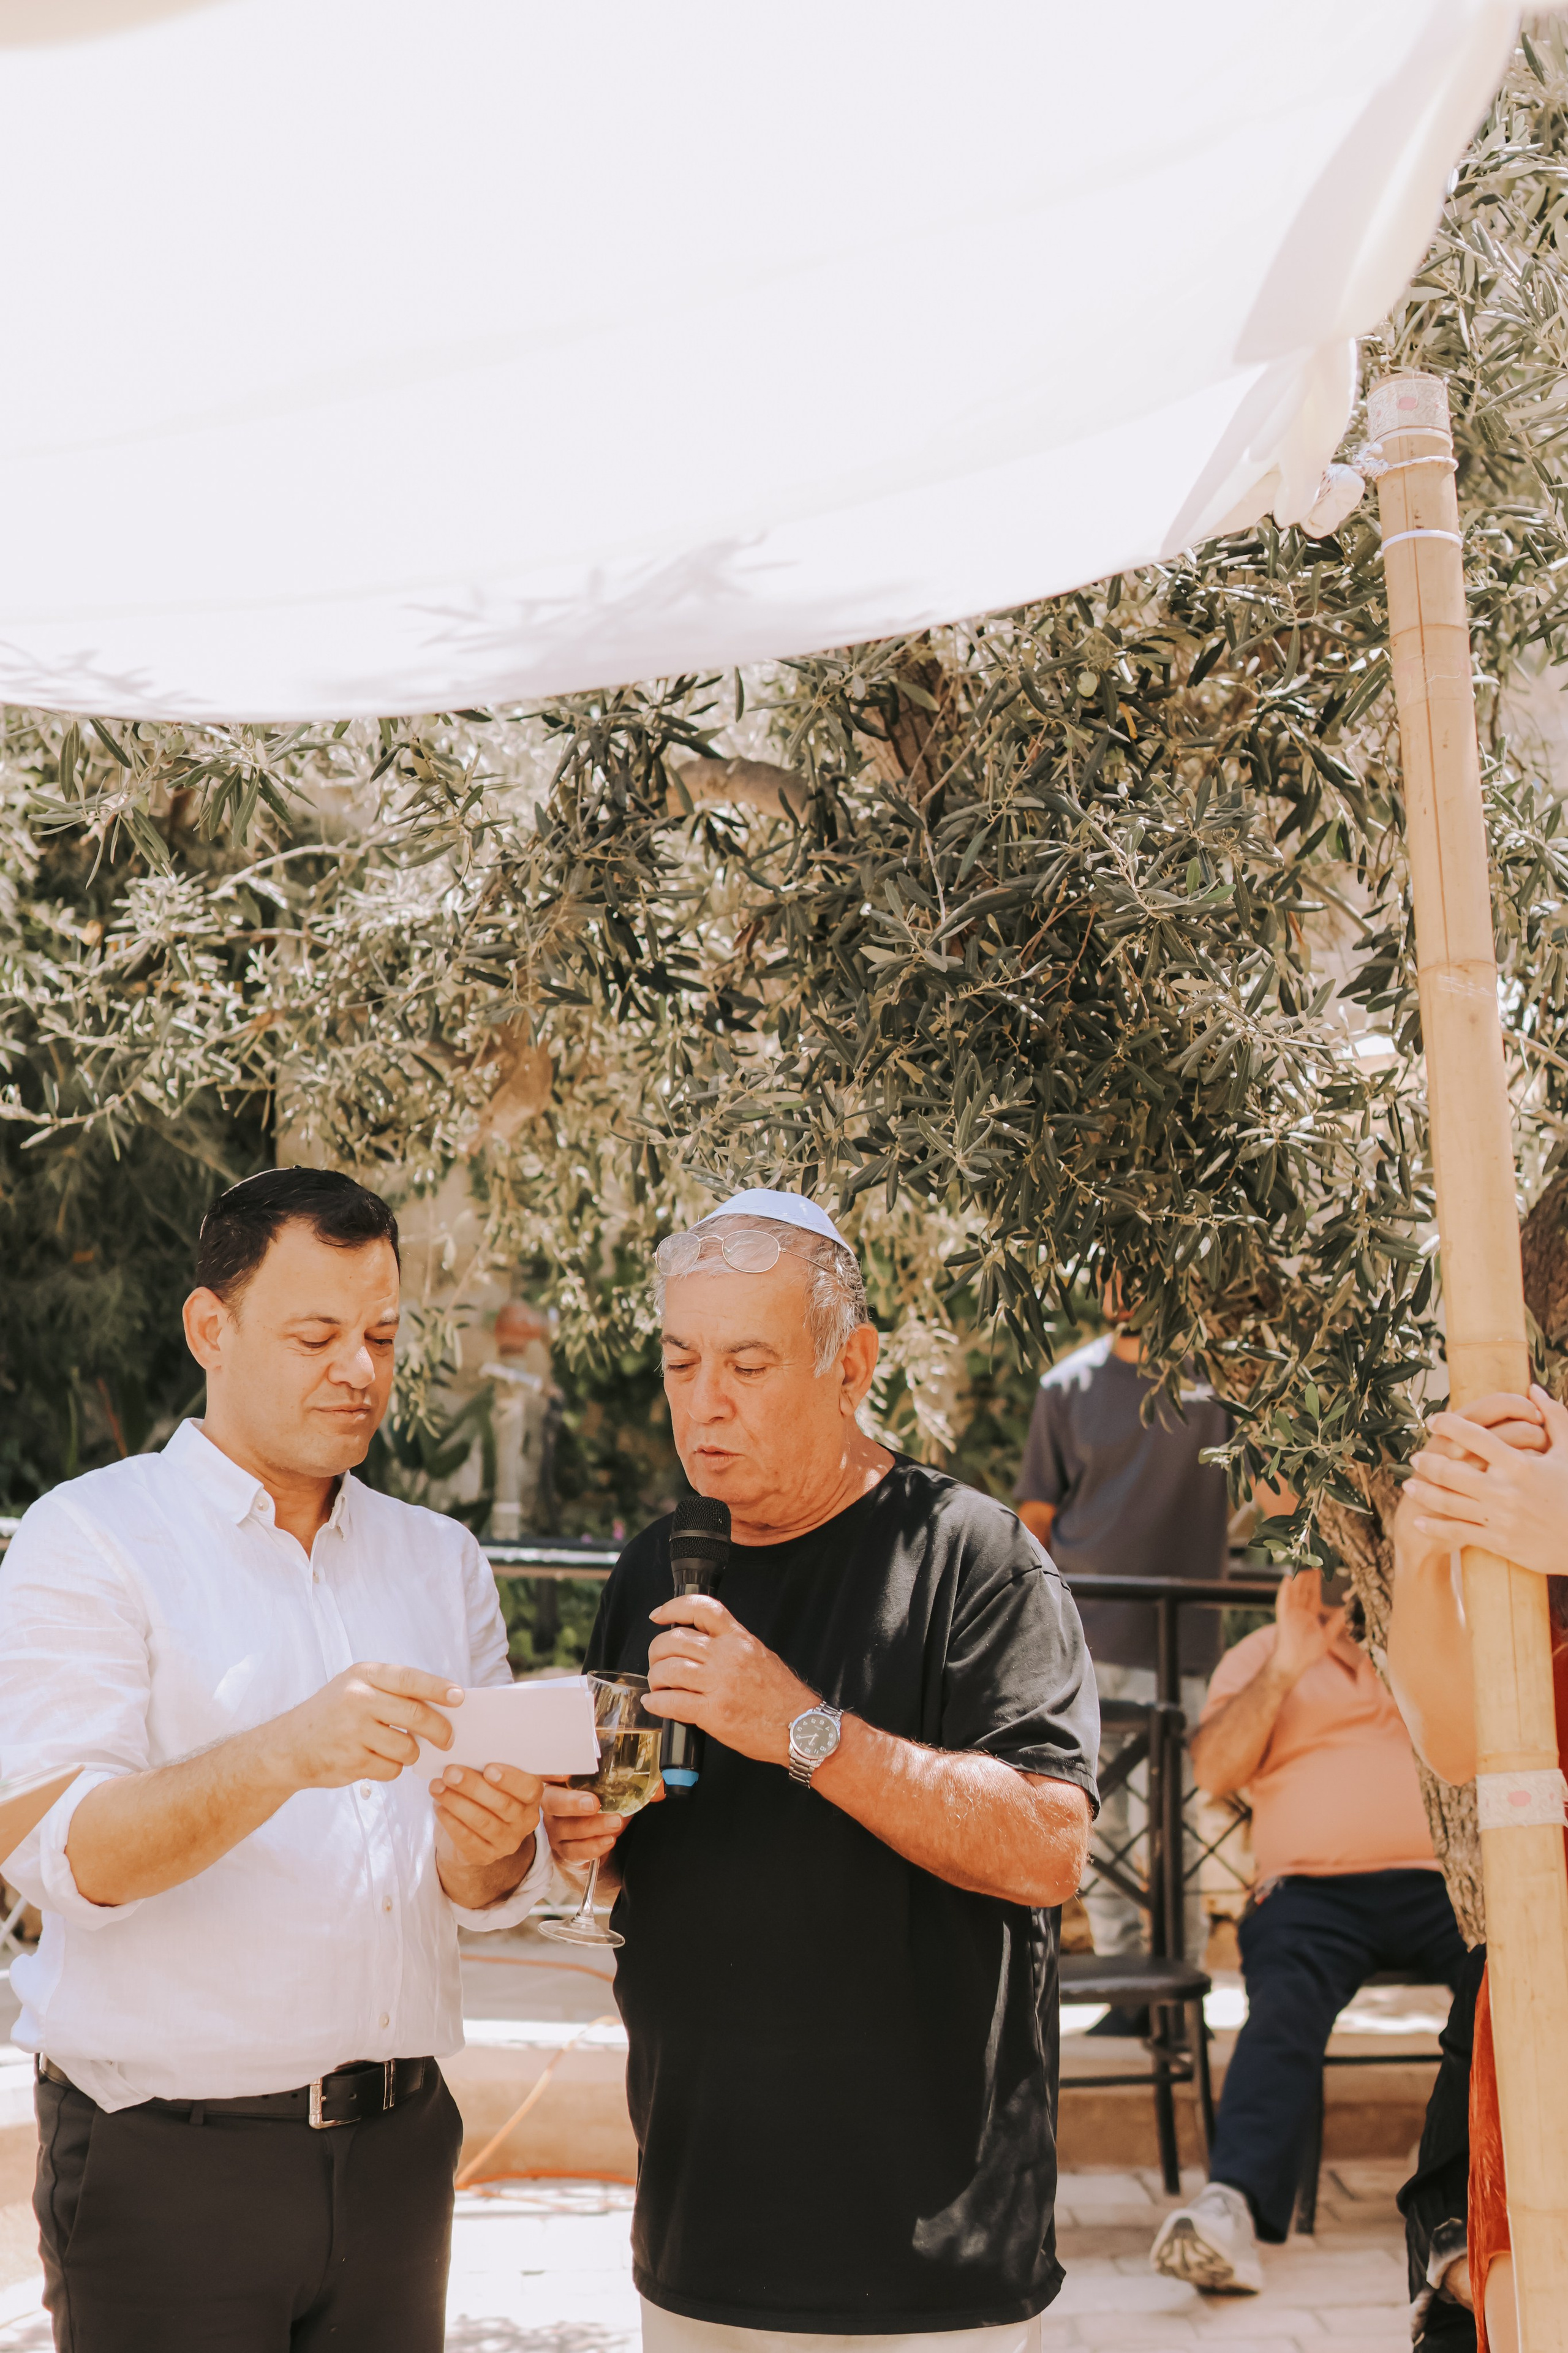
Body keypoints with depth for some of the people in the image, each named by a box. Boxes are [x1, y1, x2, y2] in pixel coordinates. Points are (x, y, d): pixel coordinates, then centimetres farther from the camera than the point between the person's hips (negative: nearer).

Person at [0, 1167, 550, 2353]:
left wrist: (489, 1843, -17)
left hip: (396, 2149, 5)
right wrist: (286, 1756, -32)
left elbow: (490, 1896, 6)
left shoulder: (442, 1560, 11)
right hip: (168, 2160, -4)